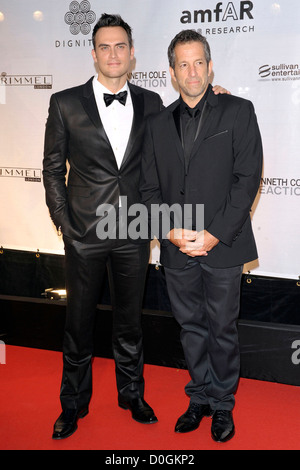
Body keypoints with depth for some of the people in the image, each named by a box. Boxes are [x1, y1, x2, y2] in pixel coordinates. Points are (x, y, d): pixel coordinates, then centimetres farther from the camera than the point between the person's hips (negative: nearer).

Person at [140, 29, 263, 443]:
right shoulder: (158, 123, 10)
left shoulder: (238, 112, 0)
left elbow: (247, 178, -8)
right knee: (191, 327, 15)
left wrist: (215, 234, -14)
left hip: (222, 245, -3)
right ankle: (200, 398, 31)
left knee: (223, 328, 8)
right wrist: (172, 231, -8)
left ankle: (223, 404, 26)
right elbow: (150, 188, 8)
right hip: (176, 248, 3)